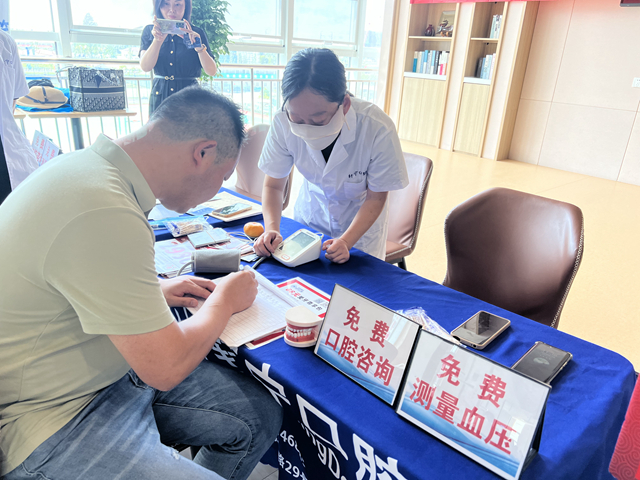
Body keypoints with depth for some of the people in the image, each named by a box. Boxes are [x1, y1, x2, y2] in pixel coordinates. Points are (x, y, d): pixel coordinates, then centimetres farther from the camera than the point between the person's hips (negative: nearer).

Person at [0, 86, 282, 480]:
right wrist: (224, 301, -6)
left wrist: (153, 291, 7)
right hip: (59, 415, -8)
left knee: (261, 416, 3)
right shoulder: (106, 216, -31)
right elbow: (166, 368, -23)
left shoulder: (90, 165, 0)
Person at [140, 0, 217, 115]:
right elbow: (145, 67, -6)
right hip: (159, 97, 1)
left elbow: (212, 71, -5)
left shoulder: (196, 33, 5)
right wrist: (158, 40, -19)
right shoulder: (149, 31, 8)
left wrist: (199, 46, -20)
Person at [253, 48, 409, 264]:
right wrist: (271, 228, -30)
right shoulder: (283, 123, -27)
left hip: (361, 219, -1)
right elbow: (273, 185, -12)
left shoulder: (378, 129, -33)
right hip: (311, 213, 2)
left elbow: (375, 198, -18)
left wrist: (346, 242, -32)